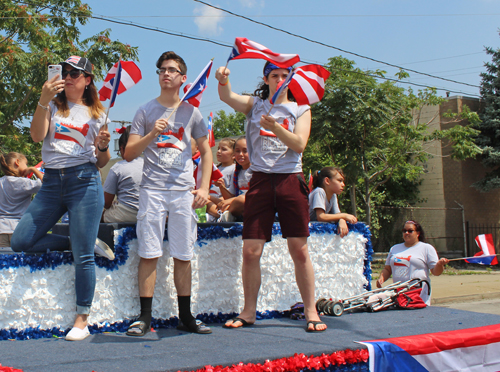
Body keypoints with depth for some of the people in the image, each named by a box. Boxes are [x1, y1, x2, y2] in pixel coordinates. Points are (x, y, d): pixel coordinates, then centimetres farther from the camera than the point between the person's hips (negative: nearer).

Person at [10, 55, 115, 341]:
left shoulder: (97, 113, 10)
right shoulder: (52, 105, 12)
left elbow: (102, 163, 11)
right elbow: (37, 136, -7)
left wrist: (103, 147, -11)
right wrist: (43, 101, -18)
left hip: (84, 181, -3)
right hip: (52, 181, 3)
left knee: (83, 254, -6)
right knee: (21, 242, -3)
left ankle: (82, 320, 6)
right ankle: (88, 243, 12)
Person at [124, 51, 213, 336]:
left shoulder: (192, 112, 12)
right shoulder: (146, 112, 9)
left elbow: (206, 152, 15)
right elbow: (129, 154, 5)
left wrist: (204, 188, 3)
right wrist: (152, 135, -11)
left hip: (184, 190, 1)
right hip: (152, 188, -1)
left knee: (184, 255, 4)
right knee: (149, 254, -4)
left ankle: (186, 317, 13)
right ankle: (145, 317, 3)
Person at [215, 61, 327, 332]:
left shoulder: (300, 109, 10)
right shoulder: (255, 105, 12)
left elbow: (299, 144, -5)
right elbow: (228, 97, -7)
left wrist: (275, 127, -21)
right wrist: (223, 81, -29)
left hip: (290, 180, 0)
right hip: (260, 180, 1)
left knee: (299, 250, 0)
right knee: (250, 251, -2)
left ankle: (310, 311, 11)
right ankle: (249, 312, 12)